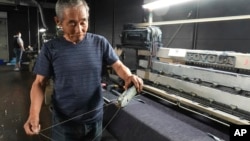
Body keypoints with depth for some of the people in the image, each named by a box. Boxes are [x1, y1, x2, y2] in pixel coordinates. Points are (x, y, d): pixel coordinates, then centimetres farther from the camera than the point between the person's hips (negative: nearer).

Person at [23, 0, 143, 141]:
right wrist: (34, 114, -19)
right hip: (64, 123, -1)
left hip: (95, 119, 2)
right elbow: (39, 83, -4)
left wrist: (129, 76, -25)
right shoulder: (50, 48, -8)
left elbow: (118, 65, -2)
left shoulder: (100, 42, -6)